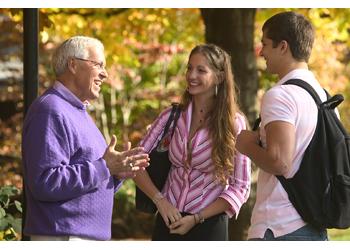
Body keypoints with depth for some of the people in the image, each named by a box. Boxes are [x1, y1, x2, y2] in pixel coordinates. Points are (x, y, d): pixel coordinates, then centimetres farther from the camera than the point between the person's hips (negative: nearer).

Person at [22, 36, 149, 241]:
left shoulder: (78, 112, 20)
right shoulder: (50, 111, -13)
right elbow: (46, 182, -25)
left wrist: (117, 172, 3)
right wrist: (104, 167, -21)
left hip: (91, 236, 10)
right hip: (63, 237, -10)